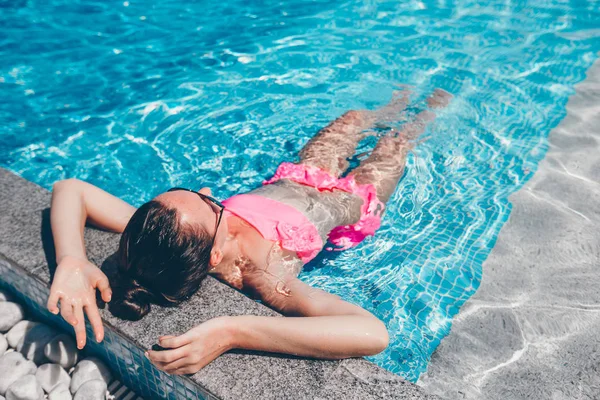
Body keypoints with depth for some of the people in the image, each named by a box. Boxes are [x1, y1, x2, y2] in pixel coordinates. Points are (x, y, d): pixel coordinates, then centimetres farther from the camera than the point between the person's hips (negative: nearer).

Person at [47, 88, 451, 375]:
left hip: (287, 181, 4)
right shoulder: (264, 278, -51)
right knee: (394, 143, 26)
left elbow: (70, 188, -37)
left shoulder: (158, 234, -38)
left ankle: (395, 107, 69)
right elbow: (373, 333, -66)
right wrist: (232, 331, -67)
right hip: (353, 202, -4)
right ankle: (432, 110, 65)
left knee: (352, 119, 31)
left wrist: (71, 260, -53)